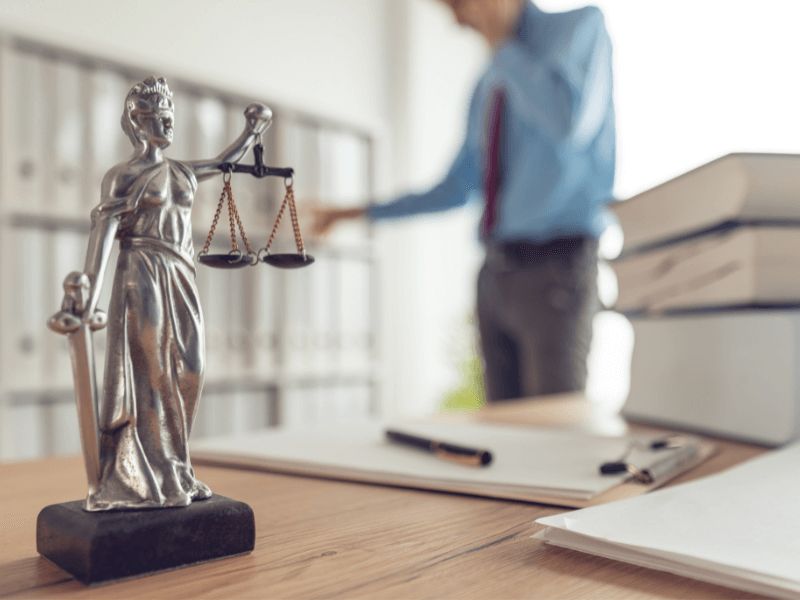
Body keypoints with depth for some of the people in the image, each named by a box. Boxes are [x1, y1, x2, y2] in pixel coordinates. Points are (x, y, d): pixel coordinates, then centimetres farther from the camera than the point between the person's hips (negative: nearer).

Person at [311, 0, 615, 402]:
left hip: (555, 269, -7)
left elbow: (569, 124, -24)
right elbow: (455, 190, 23)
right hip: (496, 274, 7)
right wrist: (363, 213, 23)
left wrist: (502, 42, -12)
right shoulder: (488, 89, 17)